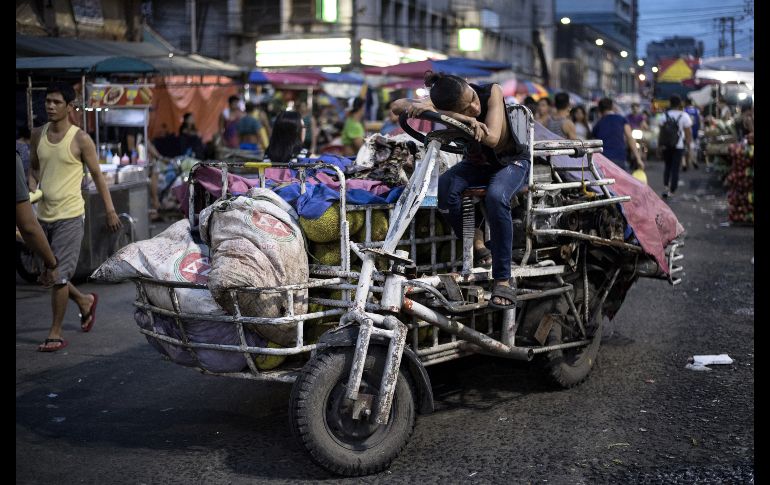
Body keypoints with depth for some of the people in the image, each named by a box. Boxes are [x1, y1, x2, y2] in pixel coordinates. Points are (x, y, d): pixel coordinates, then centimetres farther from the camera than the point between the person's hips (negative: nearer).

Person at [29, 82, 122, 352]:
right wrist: (34, 186, 3)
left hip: (69, 216, -6)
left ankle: (55, 334, 5)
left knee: (59, 275, -6)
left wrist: (110, 211, -4)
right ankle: (85, 302, 38)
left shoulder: (80, 139, -9)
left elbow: (97, 175, -4)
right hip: (43, 214, 6)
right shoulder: (38, 135, 6)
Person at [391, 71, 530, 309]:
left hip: (511, 162, -3)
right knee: (443, 189, -29)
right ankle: (475, 248, -8)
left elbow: (492, 138, -39)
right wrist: (415, 106, -45)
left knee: (496, 197, -36)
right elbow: (397, 105, -23)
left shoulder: (492, 92, -27)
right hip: (476, 164, 3)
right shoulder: (442, 107, -20)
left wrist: (454, 116, -46)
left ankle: (503, 280, -29)